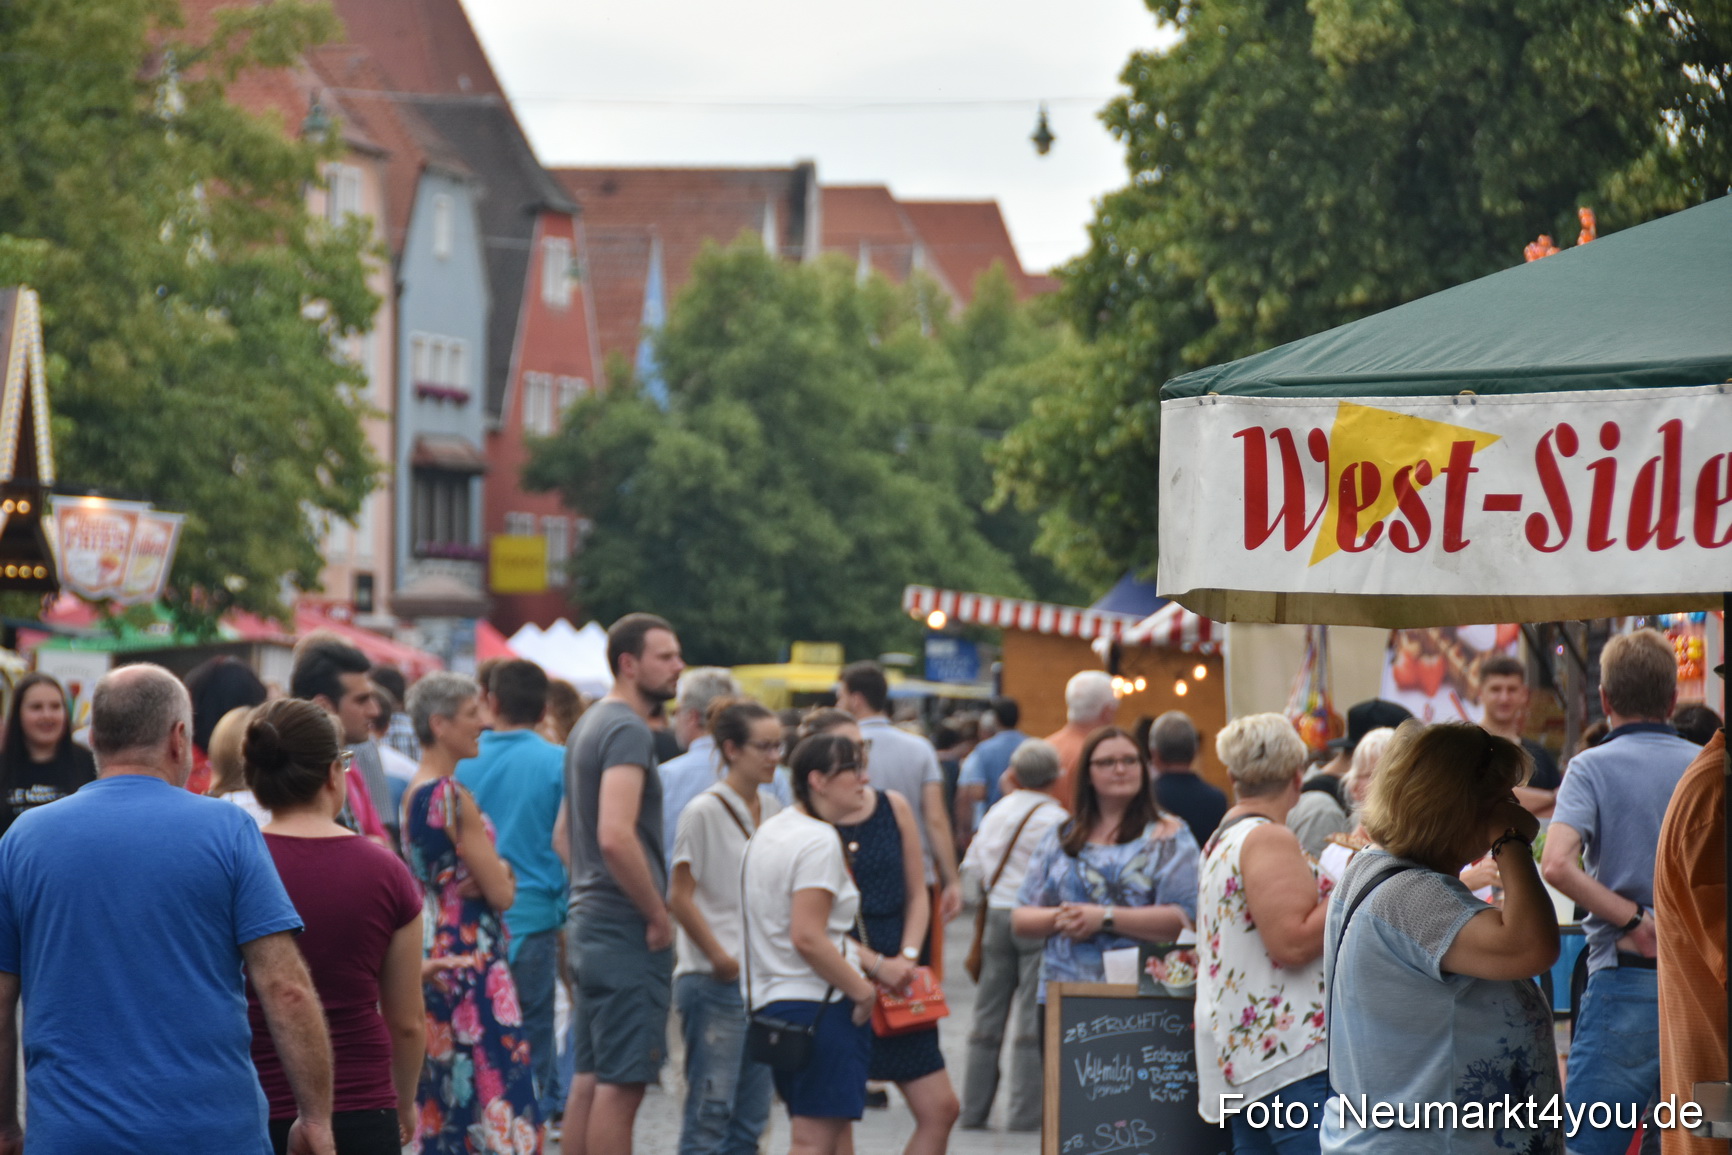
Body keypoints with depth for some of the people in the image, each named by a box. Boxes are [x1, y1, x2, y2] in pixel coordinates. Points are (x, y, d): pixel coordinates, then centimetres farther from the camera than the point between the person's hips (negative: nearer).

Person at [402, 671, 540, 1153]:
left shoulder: (413, 794, 11)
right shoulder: (454, 797, -16)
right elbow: (501, 893, -14)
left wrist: (496, 872, -1)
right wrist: (503, 876, 8)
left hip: (432, 950, 9)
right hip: (472, 958, -9)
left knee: (442, 1094, 11)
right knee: (496, 1095, -9)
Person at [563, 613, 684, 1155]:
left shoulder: (590, 724, 17)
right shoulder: (629, 730, -15)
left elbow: (569, 835, 26)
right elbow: (616, 837, -27)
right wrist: (658, 915, -17)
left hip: (589, 923, 10)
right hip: (628, 934, -10)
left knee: (590, 1078, 12)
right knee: (622, 1083, -8)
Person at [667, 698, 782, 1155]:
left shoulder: (771, 809, 11)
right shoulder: (704, 812, -10)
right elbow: (680, 897, -11)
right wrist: (720, 958, -11)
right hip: (714, 981, -7)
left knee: (751, 1116, 9)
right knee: (711, 1109, -7)